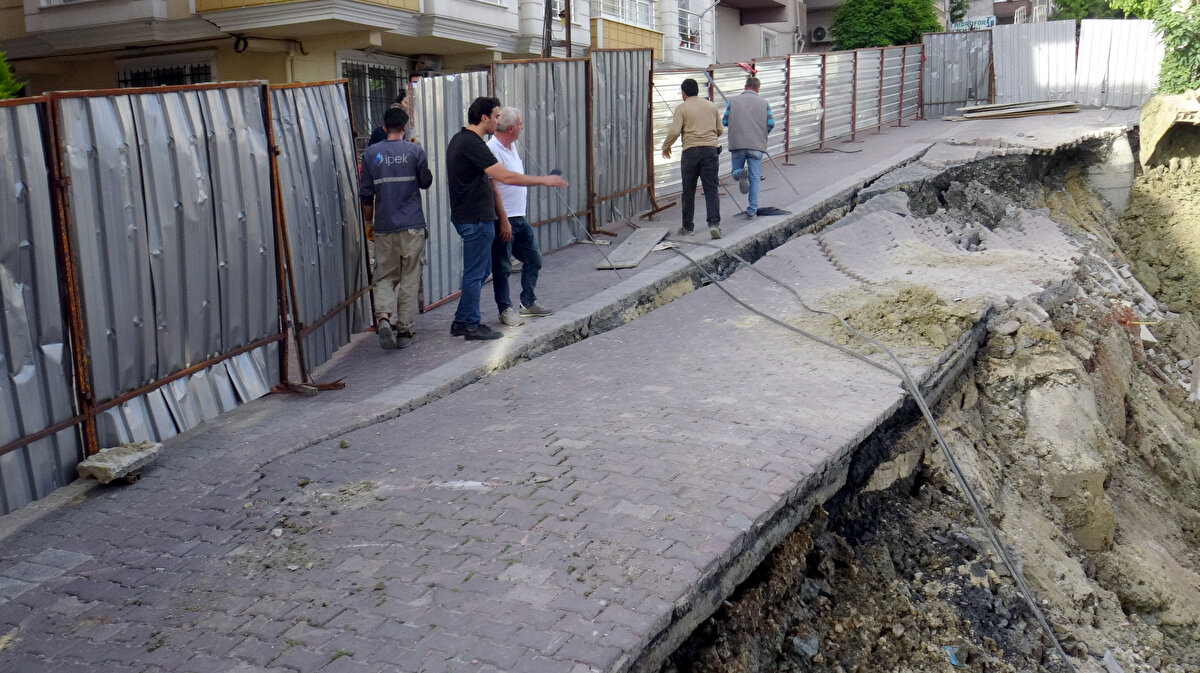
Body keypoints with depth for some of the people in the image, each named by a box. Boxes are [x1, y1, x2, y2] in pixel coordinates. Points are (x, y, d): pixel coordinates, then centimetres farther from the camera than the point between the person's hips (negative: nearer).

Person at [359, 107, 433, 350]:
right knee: (409, 279, 5)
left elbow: (366, 192, 6)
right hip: (412, 225, -1)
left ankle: (384, 316, -14)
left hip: (384, 227, 2)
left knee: (384, 276, 10)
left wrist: (368, 219, 20)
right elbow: (426, 182, 7)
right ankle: (405, 330, 7)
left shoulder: (371, 153, 2)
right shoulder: (414, 151, -3)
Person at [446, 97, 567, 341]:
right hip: (476, 218, -10)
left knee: (482, 269, 17)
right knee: (475, 273, -1)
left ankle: (461, 321, 22)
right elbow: (506, 176, -25)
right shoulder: (472, 144, -19)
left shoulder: (458, 139, 13)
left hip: (465, 216, 10)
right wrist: (544, 180, -18)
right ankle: (472, 326, 8)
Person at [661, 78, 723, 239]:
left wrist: (665, 146, 6)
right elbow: (719, 130, 15)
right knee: (711, 189, -1)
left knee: (688, 191, 9)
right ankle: (714, 223, -18)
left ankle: (687, 227, 17)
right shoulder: (711, 106, 13)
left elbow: (674, 131, -11)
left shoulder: (681, 108, 1)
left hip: (690, 151, -2)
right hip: (710, 150, 2)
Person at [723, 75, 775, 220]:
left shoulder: (733, 101, 5)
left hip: (737, 144, 0)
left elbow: (724, 121, 3)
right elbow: (771, 123, 0)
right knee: (755, 178, 5)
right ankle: (751, 211, 1)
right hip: (757, 146, 0)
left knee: (736, 172, 17)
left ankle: (741, 174, -21)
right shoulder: (764, 103, 7)